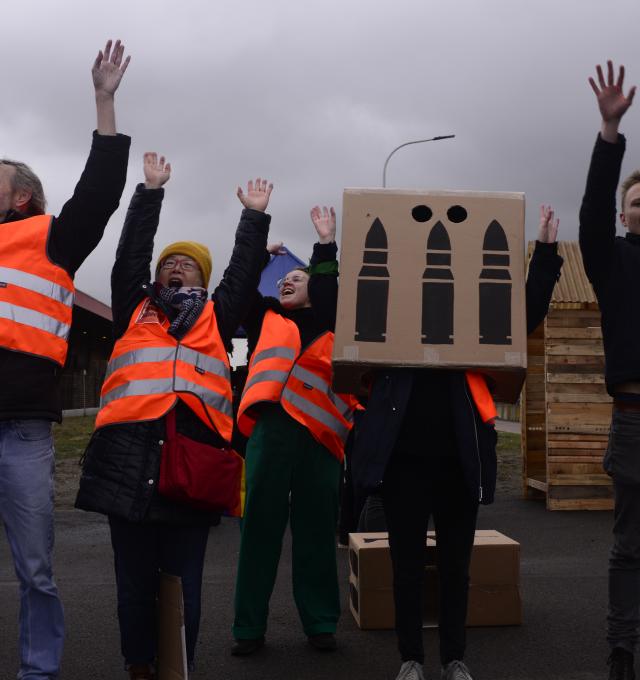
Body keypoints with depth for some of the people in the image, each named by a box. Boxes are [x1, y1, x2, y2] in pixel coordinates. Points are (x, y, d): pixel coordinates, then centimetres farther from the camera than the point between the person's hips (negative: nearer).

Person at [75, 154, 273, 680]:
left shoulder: (215, 316, 20)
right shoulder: (134, 308, 20)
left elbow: (244, 272, 17)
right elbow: (130, 254, 15)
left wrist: (254, 216, 18)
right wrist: (151, 191, 15)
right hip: (130, 447, 0)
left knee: (184, 583, 6)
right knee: (135, 582, 8)